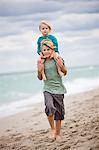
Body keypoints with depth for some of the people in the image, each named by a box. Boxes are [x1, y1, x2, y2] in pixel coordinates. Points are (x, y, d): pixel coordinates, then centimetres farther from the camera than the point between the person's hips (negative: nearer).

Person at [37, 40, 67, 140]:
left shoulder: (58, 59, -3)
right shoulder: (41, 62, 0)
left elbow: (65, 73, 7)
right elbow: (40, 78, 9)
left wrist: (61, 66, -13)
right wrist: (39, 71, -11)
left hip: (58, 89, 0)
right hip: (47, 89, 0)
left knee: (59, 112, 5)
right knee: (49, 108, -25)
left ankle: (58, 133, 22)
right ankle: (52, 128, -3)